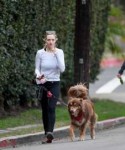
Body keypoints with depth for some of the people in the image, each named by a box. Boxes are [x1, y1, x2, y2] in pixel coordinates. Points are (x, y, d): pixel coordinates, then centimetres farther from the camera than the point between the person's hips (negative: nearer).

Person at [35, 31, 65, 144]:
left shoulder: (59, 52, 0)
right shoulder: (40, 53, -2)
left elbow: (62, 69, -10)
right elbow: (37, 69, 2)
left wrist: (56, 54, -14)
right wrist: (39, 76, -20)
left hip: (55, 84, -1)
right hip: (43, 84, 1)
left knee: (51, 108, -20)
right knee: (45, 110, 4)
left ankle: (50, 132, -34)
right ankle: (47, 134, 14)